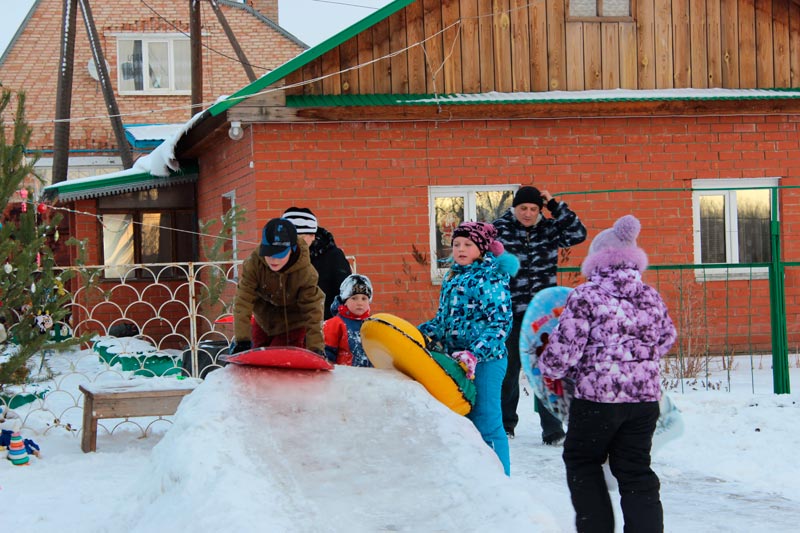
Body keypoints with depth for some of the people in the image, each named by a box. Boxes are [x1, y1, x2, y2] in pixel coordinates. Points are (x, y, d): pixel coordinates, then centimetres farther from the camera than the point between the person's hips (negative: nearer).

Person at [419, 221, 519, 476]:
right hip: (455, 359, 8)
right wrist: (418, 334, 10)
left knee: (485, 422, -7)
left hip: (485, 360, -8)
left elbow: (501, 322, -18)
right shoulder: (452, 278, 15)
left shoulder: (490, 278, -10)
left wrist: (475, 353, -28)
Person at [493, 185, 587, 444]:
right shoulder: (498, 229, -2)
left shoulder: (549, 228, 5)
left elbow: (578, 233, -7)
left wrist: (555, 205, -9)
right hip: (510, 313, -1)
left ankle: (553, 430, 1)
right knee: (508, 369, 10)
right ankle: (504, 426, 24)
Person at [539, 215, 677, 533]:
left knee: (582, 462, 15)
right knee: (636, 472, 11)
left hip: (597, 395, -5)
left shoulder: (585, 296, -10)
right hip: (645, 395, 5)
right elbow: (666, 340, 20)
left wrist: (550, 369, 8)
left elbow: (566, 345, -12)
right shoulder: (651, 297, 7)